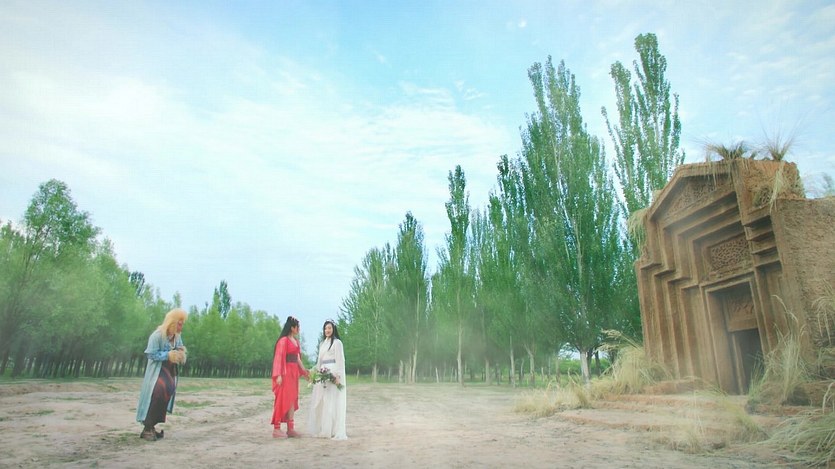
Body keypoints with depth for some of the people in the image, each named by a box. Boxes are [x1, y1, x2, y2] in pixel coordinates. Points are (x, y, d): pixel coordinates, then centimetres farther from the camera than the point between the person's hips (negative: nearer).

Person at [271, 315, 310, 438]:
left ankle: (290, 429, 14)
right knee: (282, 399, -4)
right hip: (285, 372, -8)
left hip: (294, 372, 8)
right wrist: (278, 375, -20)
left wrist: (304, 371, 18)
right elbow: (279, 357, -14)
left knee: (292, 400, 9)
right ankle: (276, 429, 3)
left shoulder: (295, 341, 15)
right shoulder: (284, 340, -10)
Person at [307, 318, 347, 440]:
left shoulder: (337, 342, -4)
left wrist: (338, 375, -19)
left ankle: (334, 430, 0)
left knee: (332, 402, -6)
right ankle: (322, 429, 17)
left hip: (333, 374, -7)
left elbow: (340, 360, -10)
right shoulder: (322, 343, 18)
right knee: (321, 401, 8)